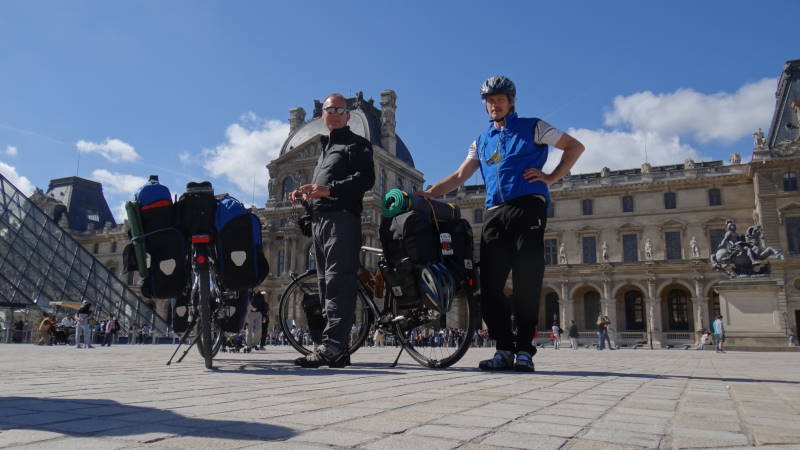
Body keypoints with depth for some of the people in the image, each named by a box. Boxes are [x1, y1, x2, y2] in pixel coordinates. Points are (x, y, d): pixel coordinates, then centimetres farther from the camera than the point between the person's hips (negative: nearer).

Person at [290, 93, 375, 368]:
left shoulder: (356, 144, 6)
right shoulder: (324, 148, 32)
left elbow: (366, 178, -11)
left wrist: (329, 189, -22)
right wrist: (305, 195, 12)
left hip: (342, 218, -9)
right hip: (319, 220, 9)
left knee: (337, 282, -18)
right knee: (327, 284, 6)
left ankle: (331, 346, -25)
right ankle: (338, 349, 9)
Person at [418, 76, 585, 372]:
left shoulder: (532, 128, 13)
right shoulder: (482, 141, 25)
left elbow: (575, 146, 13)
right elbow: (459, 176, 19)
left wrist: (552, 177, 1)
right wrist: (428, 194, 6)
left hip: (528, 208, -4)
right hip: (495, 214, 5)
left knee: (526, 282, -8)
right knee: (490, 284, -4)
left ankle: (524, 349, -1)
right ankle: (505, 349, 4)